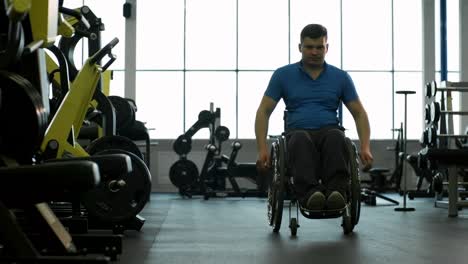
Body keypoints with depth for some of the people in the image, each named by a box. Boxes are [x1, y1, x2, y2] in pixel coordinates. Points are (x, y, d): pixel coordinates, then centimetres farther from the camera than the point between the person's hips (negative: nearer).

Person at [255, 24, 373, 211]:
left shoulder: (341, 77, 10)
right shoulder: (283, 75, 7)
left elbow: (359, 113, 10)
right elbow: (263, 112, 5)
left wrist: (365, 147, -7)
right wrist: (262, 149, -10)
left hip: (329, 131, 1)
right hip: (299, 133, -1)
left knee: (335, 137, -38)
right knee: (301, 140, -40)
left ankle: (337, 192, -57)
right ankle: (309, 193, -60)